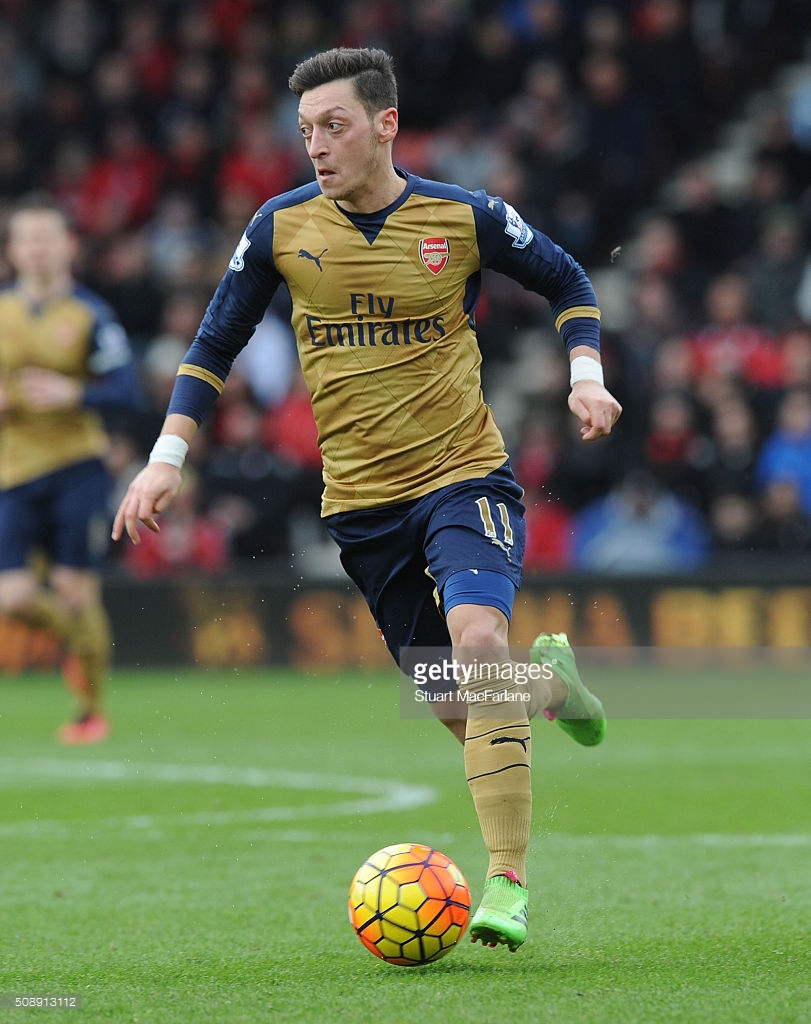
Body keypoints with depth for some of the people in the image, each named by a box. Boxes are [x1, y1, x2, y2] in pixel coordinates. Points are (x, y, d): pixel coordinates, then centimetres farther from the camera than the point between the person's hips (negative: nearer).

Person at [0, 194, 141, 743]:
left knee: (77, 590, -6)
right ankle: (75, 635, 28)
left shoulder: (90, 315, -2)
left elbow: (126, 390, -7)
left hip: (77, 467, -3)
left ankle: (93, 711, 12)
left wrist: (73, 393, -22)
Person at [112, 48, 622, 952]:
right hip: (360, 502, 3)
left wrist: (585, 375, -6)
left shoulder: (465, 218, -6)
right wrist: (168, 456, 0)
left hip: (464, 475, -3)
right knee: (458, 711, 7)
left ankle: (508, 883, -24)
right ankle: (546, 677, 44)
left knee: (477, 636, -29)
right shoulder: (282, 227, -2)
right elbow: (216, 343, 9)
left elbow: (566, 283, 10)